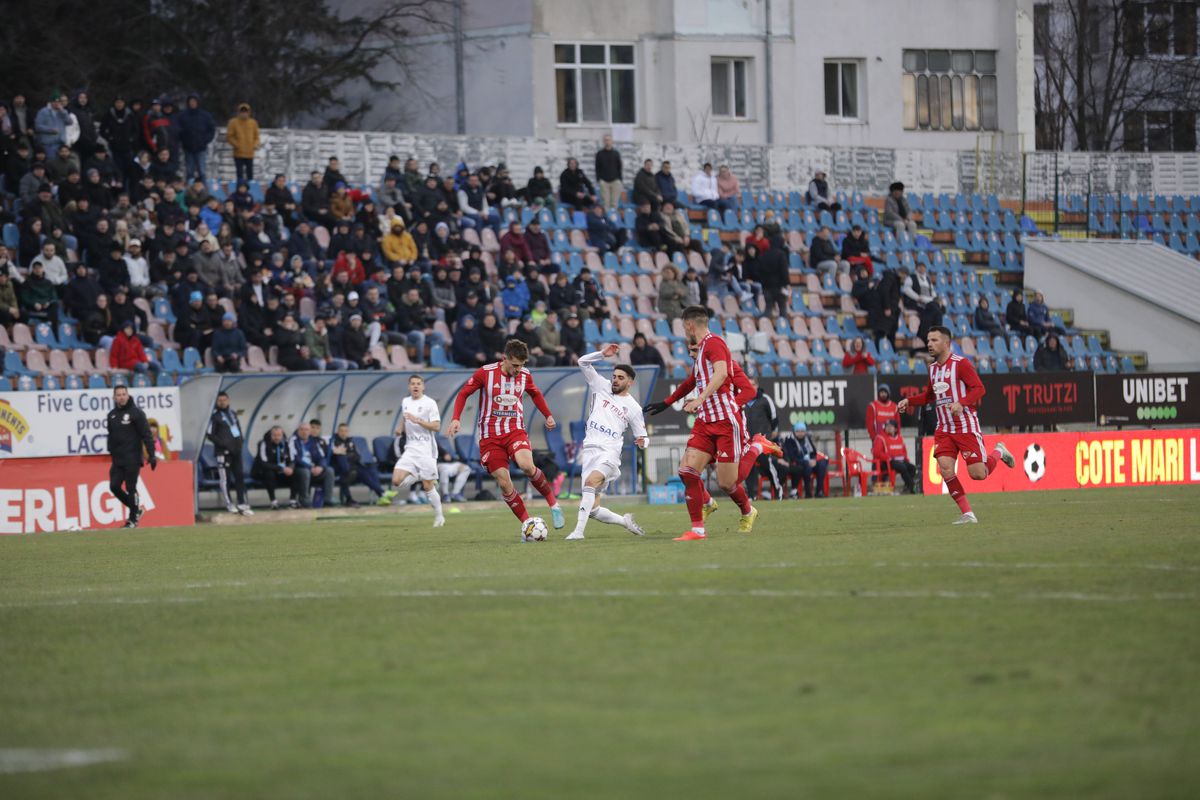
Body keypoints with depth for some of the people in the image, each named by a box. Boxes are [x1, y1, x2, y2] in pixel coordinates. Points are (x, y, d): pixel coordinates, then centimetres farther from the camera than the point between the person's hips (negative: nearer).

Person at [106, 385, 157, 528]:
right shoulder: (112, 415, 12)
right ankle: (136, 509, 18)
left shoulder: (136, 413, -6)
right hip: (117, 460, 6)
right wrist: (112, 453, 16)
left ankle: (133, 518, 6)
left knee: (131, 488, -5)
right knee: (114, 486, 0)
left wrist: (151, 455, -13)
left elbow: (146, 435, -8)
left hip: (132, 459, -6)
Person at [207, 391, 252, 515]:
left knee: (240, 476, 4)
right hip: (223, 452, -6)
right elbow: (209, 434, -9)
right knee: (224, 478, -3)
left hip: (236, 450, 6)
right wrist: (223, 444, -16)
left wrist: (240, 443, 6)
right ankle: (229, 504, 6)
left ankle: (242, 504, 6)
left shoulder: (233, 413, 14)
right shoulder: (215, 416, -6)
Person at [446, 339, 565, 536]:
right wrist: (456, 419, -12)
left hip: (515, 431, 0)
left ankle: (553, 504, -10)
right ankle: (527, 524, 4)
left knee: (527, 465, -28)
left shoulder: (525, 375, 1)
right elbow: (463, 394, 1)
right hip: (490, 436, 0)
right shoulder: (485, 373, -9)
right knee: (504, 483, -7)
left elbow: (535, 394, 24)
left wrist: (548, 415, 20)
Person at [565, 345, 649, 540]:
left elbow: (642, 436, 15)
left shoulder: (633, 408, 9)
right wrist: (602, 354, 0)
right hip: (590, 450, 4)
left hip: (609, 452, -4)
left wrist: (643, 441, -8)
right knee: (593, 510, -1)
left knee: (590, 481, -35)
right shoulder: (602, 387, 16)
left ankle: (579, 530, -40)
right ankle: (625, 521, 26)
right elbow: (583, 362, 14)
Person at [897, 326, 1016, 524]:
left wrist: (961, 403, -32)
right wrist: (909, 401, 12)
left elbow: (979, 388, -17)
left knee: (978, 474, -7)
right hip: (944, 429, 6)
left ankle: (998, 452, 26)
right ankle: (968, 514, -5)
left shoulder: (960, 364, -11)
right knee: (945, 469, -14)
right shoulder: (933, 368, 12)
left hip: (966, 426, -6)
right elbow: (929, 395, 26)